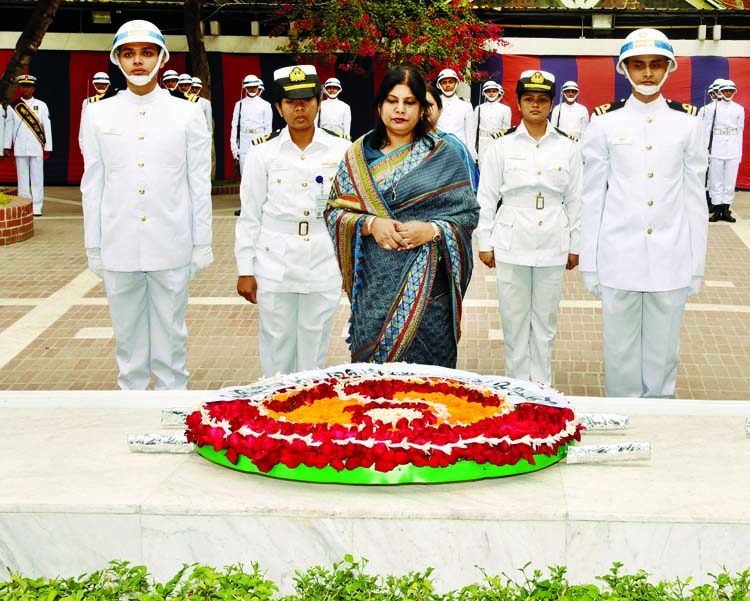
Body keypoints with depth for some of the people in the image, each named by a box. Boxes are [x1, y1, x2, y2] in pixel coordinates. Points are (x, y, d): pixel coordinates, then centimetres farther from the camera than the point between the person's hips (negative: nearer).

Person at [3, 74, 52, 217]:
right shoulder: (12, 106, 7)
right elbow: (8, 127, 10)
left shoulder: (41, 106, 6)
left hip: (36, 149, -1)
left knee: (37, 179, -1)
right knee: (22, 179, 4)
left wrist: (48, 148, 0)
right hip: (20, 149, 1)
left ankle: (37, 208, 3)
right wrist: (6, 146, 6)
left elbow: (47, 127, 5)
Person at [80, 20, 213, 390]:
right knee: (128, 334, 9)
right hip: (119, 249, 1)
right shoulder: (99, 115, 5)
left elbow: (199, 183, 3)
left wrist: (202, 243, 2)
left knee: (170, 332, 6)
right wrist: (93, 247, 5)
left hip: (171, 248, -1)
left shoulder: (186, 115, 2)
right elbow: (92, 185, 7)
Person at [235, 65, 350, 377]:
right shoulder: (262, 152, 0)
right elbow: (250, 215, 3)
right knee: (277, 352, 6)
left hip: (323, 269, 1)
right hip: (274, 269, -1)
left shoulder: (341, 150, 2)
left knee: (314, 354, 8)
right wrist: (245, 270, 1)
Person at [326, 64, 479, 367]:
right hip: (375, 284, 1)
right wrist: (370, 224, -14)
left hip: (428, 283, -1)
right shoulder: (358, 155, 8)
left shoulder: (444, 155, 4)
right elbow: (334, 211, 5)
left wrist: (432, 230, -15)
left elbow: (469, 213, 2)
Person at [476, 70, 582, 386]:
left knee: (545, 318, 9)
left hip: (553, 247, 1)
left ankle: (542, 385, 21)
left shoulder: (568, 146, 3)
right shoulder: (501, 144, -1)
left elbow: (575, 199, 8)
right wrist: (485, 243, 1)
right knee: (514, 318, 5)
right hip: (511, 245, -1)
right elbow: (486, 197, 2)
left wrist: (575, 246, 8)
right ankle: (518, 384, 17)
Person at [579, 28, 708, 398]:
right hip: (619, 259, 0)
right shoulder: (605, 124, 2)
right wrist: (589, 263, 2)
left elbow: (694, 199, 6)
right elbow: (593, 198, 4)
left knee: (663, 352, 7)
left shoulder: (687, 124, 4)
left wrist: (697, 265, 4)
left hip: (671, 261, 1)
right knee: (620, 352, 5)